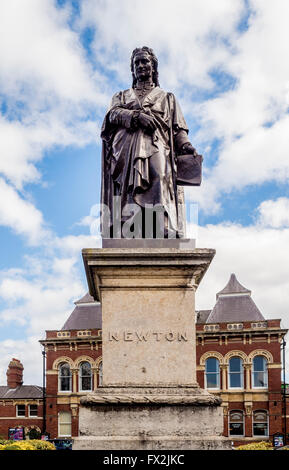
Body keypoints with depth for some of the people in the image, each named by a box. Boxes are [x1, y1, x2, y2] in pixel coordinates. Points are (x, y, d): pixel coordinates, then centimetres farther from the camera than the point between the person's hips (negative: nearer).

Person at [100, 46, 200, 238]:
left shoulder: (167, 98, 29)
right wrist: (137, 116, -11)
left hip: (155, 152, -1)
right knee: (127, 201, -18)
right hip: (126, 154, 1)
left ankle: (163, 235, -37)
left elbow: (178, 128, 16)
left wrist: (185, 145, -6)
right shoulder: (121, 96, 31)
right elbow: (113, 114, 8)